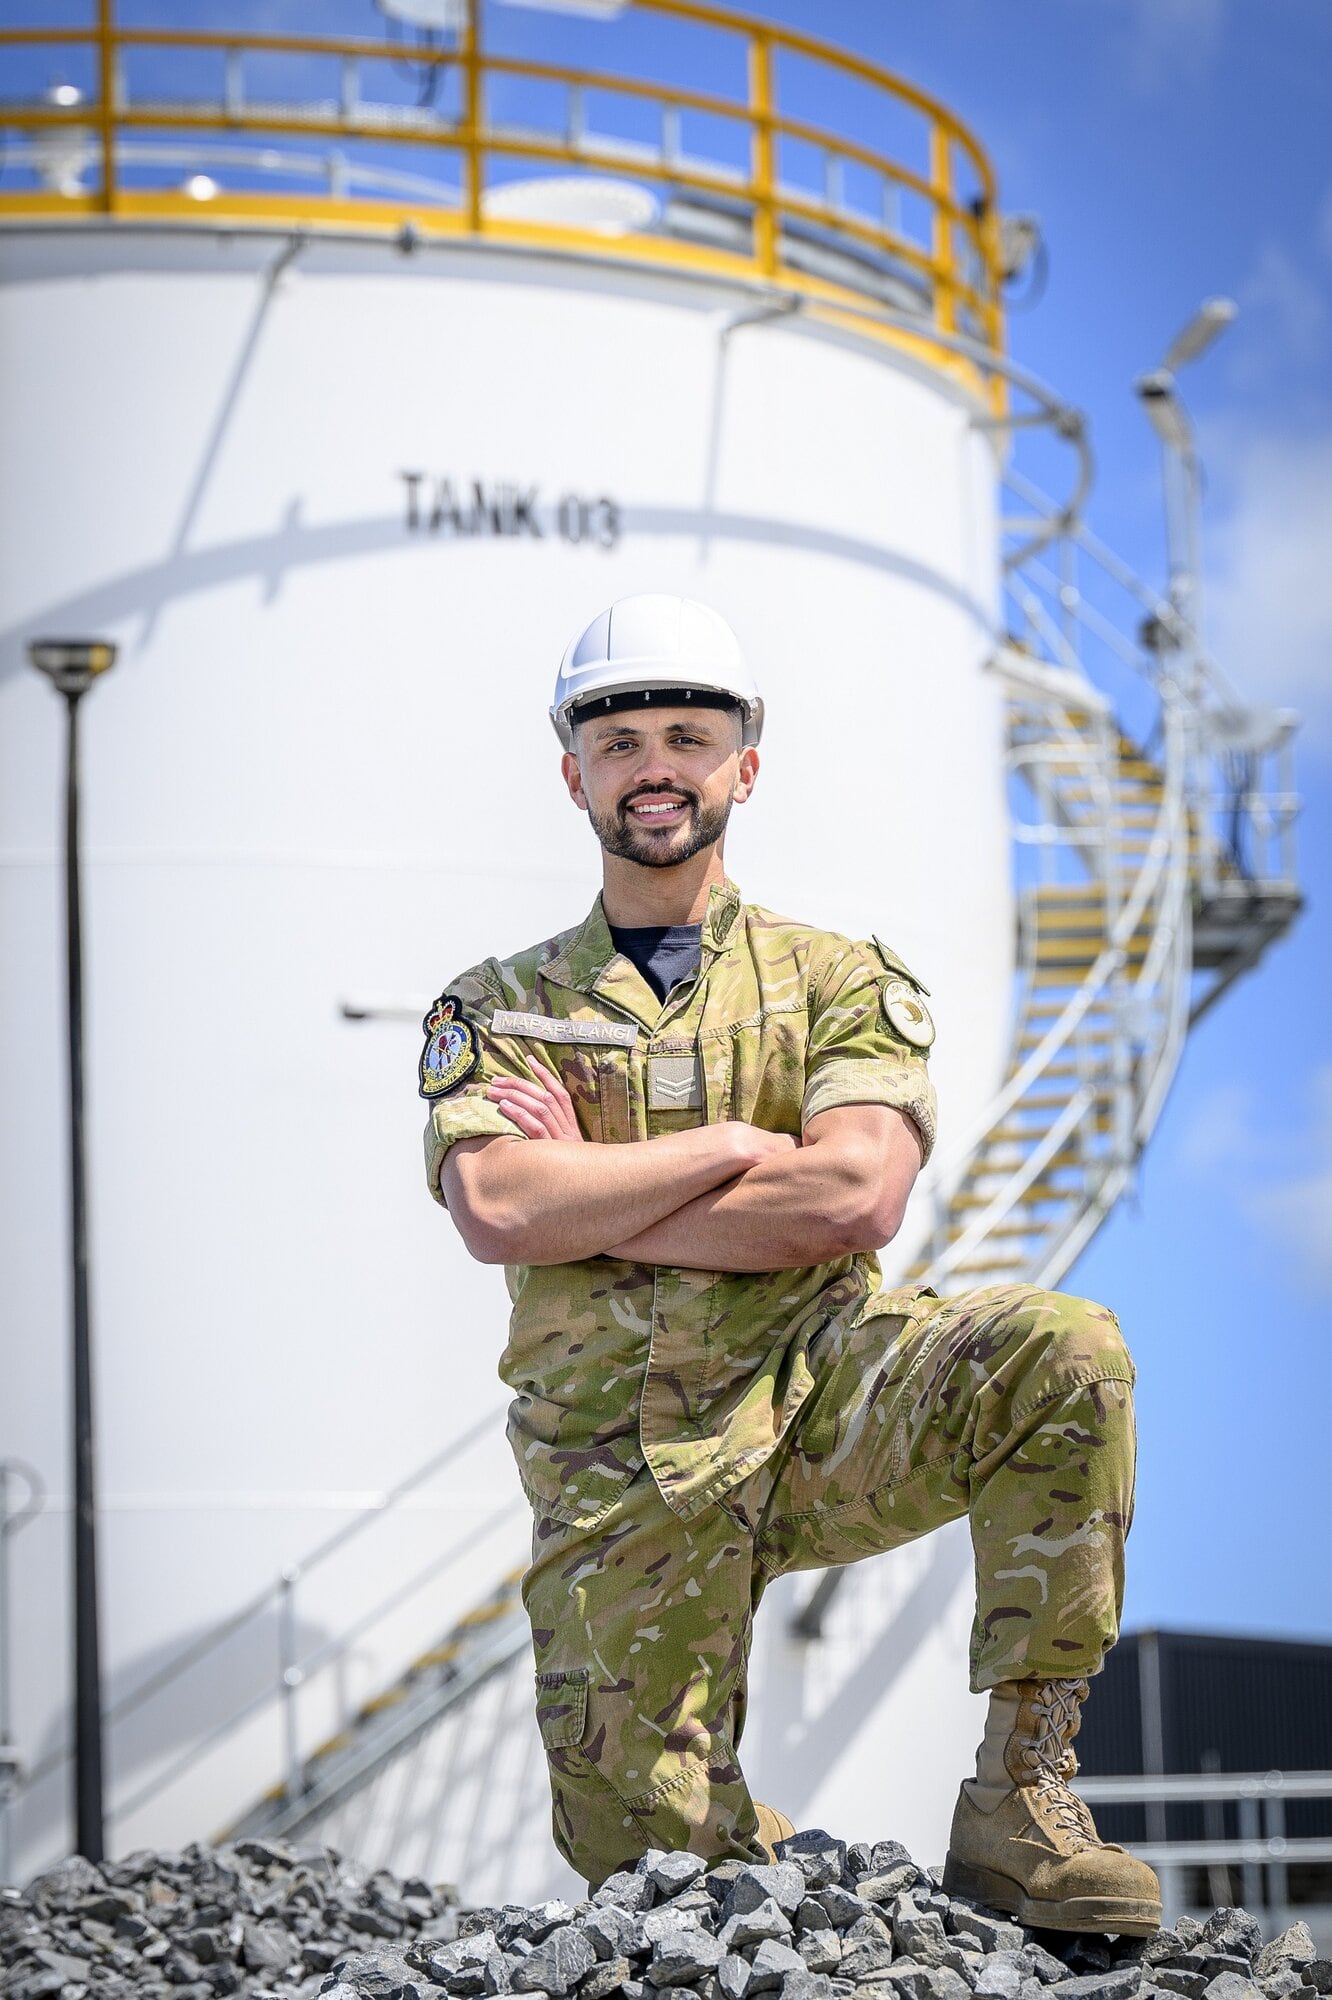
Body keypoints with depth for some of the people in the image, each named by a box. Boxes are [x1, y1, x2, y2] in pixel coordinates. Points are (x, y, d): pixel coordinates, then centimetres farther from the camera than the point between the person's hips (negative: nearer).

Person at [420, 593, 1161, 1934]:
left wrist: (588, 1197, -10)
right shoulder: (496, 1010, 9)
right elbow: (497, 1214, -11)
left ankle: (1017, 1801, -20)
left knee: (1062, 1358, -29)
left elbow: (855, 1199, -13)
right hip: (622, 1474, 0)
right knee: (650, 1861, -8)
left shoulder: (842, 981, 8)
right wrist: (735, 1143, -10)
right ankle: (747, 1846, 31)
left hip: (825, 1403, 0)